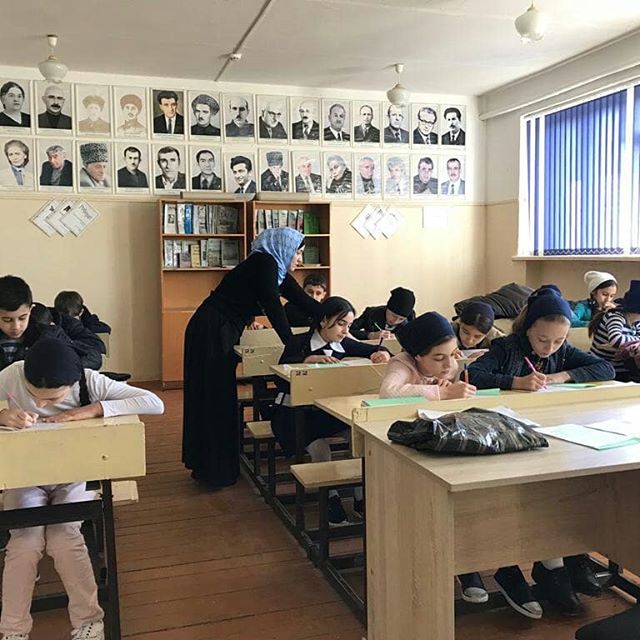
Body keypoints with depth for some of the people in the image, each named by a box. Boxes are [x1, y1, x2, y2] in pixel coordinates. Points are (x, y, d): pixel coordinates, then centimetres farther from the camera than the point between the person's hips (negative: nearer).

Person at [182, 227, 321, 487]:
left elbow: (305, 303, 12)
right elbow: (273, 307, -21)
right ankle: (216, 472, 9)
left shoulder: (276, 270, 12)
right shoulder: (264, 263, -14)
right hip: (211, 334, -10)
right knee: (216, 400, -2)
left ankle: (204, 464, 29)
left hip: (218, 334, 10)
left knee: (213, 399, 16)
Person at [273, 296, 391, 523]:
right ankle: (331, 499, -12)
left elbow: (373, 350, 12)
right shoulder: (298, 343, -9)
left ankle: (360, 498, -10)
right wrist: (310, 359, -37)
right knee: (318, 446, -32)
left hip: (329, 410, 5)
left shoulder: (343, 344, 6)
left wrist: (382, 353, -12)